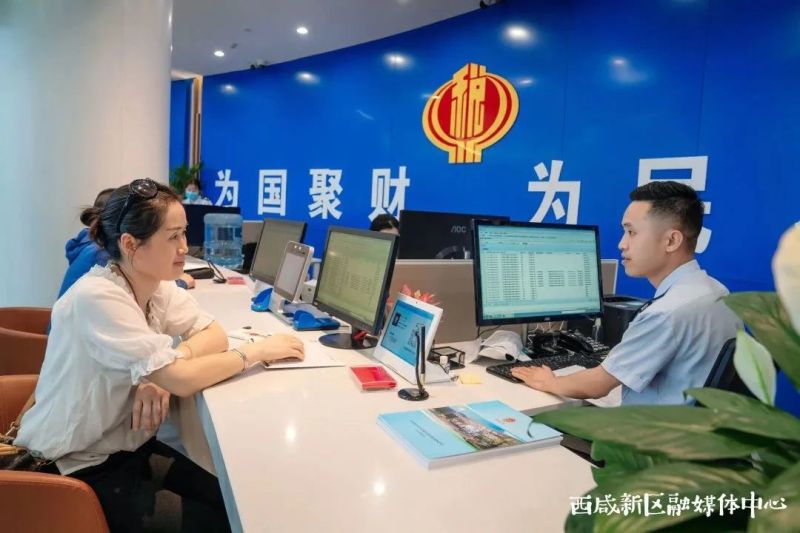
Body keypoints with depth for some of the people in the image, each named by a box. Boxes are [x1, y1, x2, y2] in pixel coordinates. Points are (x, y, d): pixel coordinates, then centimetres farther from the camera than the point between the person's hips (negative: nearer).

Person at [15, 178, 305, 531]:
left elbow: (214, 334, -5)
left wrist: (166, 367, -24)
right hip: (77, 465, -7)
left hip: (129, 441, 7)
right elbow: (181, 380, -32)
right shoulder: (97, 297, -28)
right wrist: (258, 350, -21)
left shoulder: (158, 286, -4)